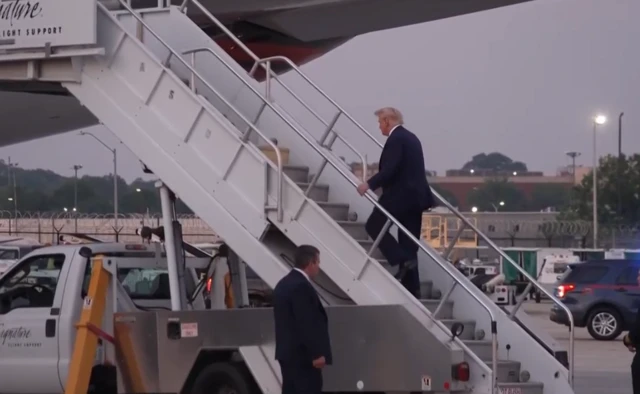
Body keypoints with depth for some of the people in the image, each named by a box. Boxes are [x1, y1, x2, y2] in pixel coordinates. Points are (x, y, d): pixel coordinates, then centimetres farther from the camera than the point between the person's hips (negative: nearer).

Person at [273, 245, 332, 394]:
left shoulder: (284, 284, 15)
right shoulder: (302, 286, -17)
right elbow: (307, 323, -21)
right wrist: (317, 353, -19)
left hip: (288, 352, 10)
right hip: (302, 354, -10)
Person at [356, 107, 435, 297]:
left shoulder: (395, 139, -12)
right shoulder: (411, 138, 18)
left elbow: (390, 169, -22)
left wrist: (370, 184, -15)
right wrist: (379, 183, 26)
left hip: (400, 195, -9)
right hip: (415, 194, 9)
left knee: (374, 225, 4)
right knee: (408, 242, 9)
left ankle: (403, 260, -10)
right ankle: (411, 287, 7)